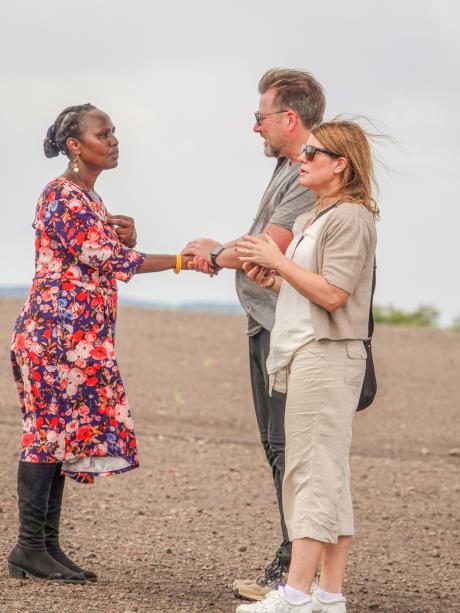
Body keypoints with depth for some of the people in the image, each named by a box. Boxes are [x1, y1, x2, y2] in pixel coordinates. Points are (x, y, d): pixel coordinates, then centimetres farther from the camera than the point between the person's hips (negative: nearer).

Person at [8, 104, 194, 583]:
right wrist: (180, 261, -17)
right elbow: (105, 260, -18)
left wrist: (126, 238, 0)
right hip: (55, 332, -9)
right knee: (49, 433, -8)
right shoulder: (62, 196, -11)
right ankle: (28, 548, -6)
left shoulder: (89, 199, 18)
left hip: (82, 338, 9)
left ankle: (48, 547, 8)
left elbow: (107, 263, 21)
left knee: (62, 436, 7)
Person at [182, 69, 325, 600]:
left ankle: (296, 572, -8)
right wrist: (219, 251, 7)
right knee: (277, 445, 13)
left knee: (287, 445, -10)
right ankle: (289, 566, 19)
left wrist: (219, 255, -2)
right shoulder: (287, 169, 17)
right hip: (266, 322, 11)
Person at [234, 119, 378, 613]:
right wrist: (269, 279, 7)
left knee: (315, 471, -11)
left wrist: (278, 261, -15)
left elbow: (332, 294, -18)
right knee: (327, 477, 9)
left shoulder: (350, 218, -10)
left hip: (327, 357, -10)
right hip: (304, 355, 10)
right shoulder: (311, 220, 20)